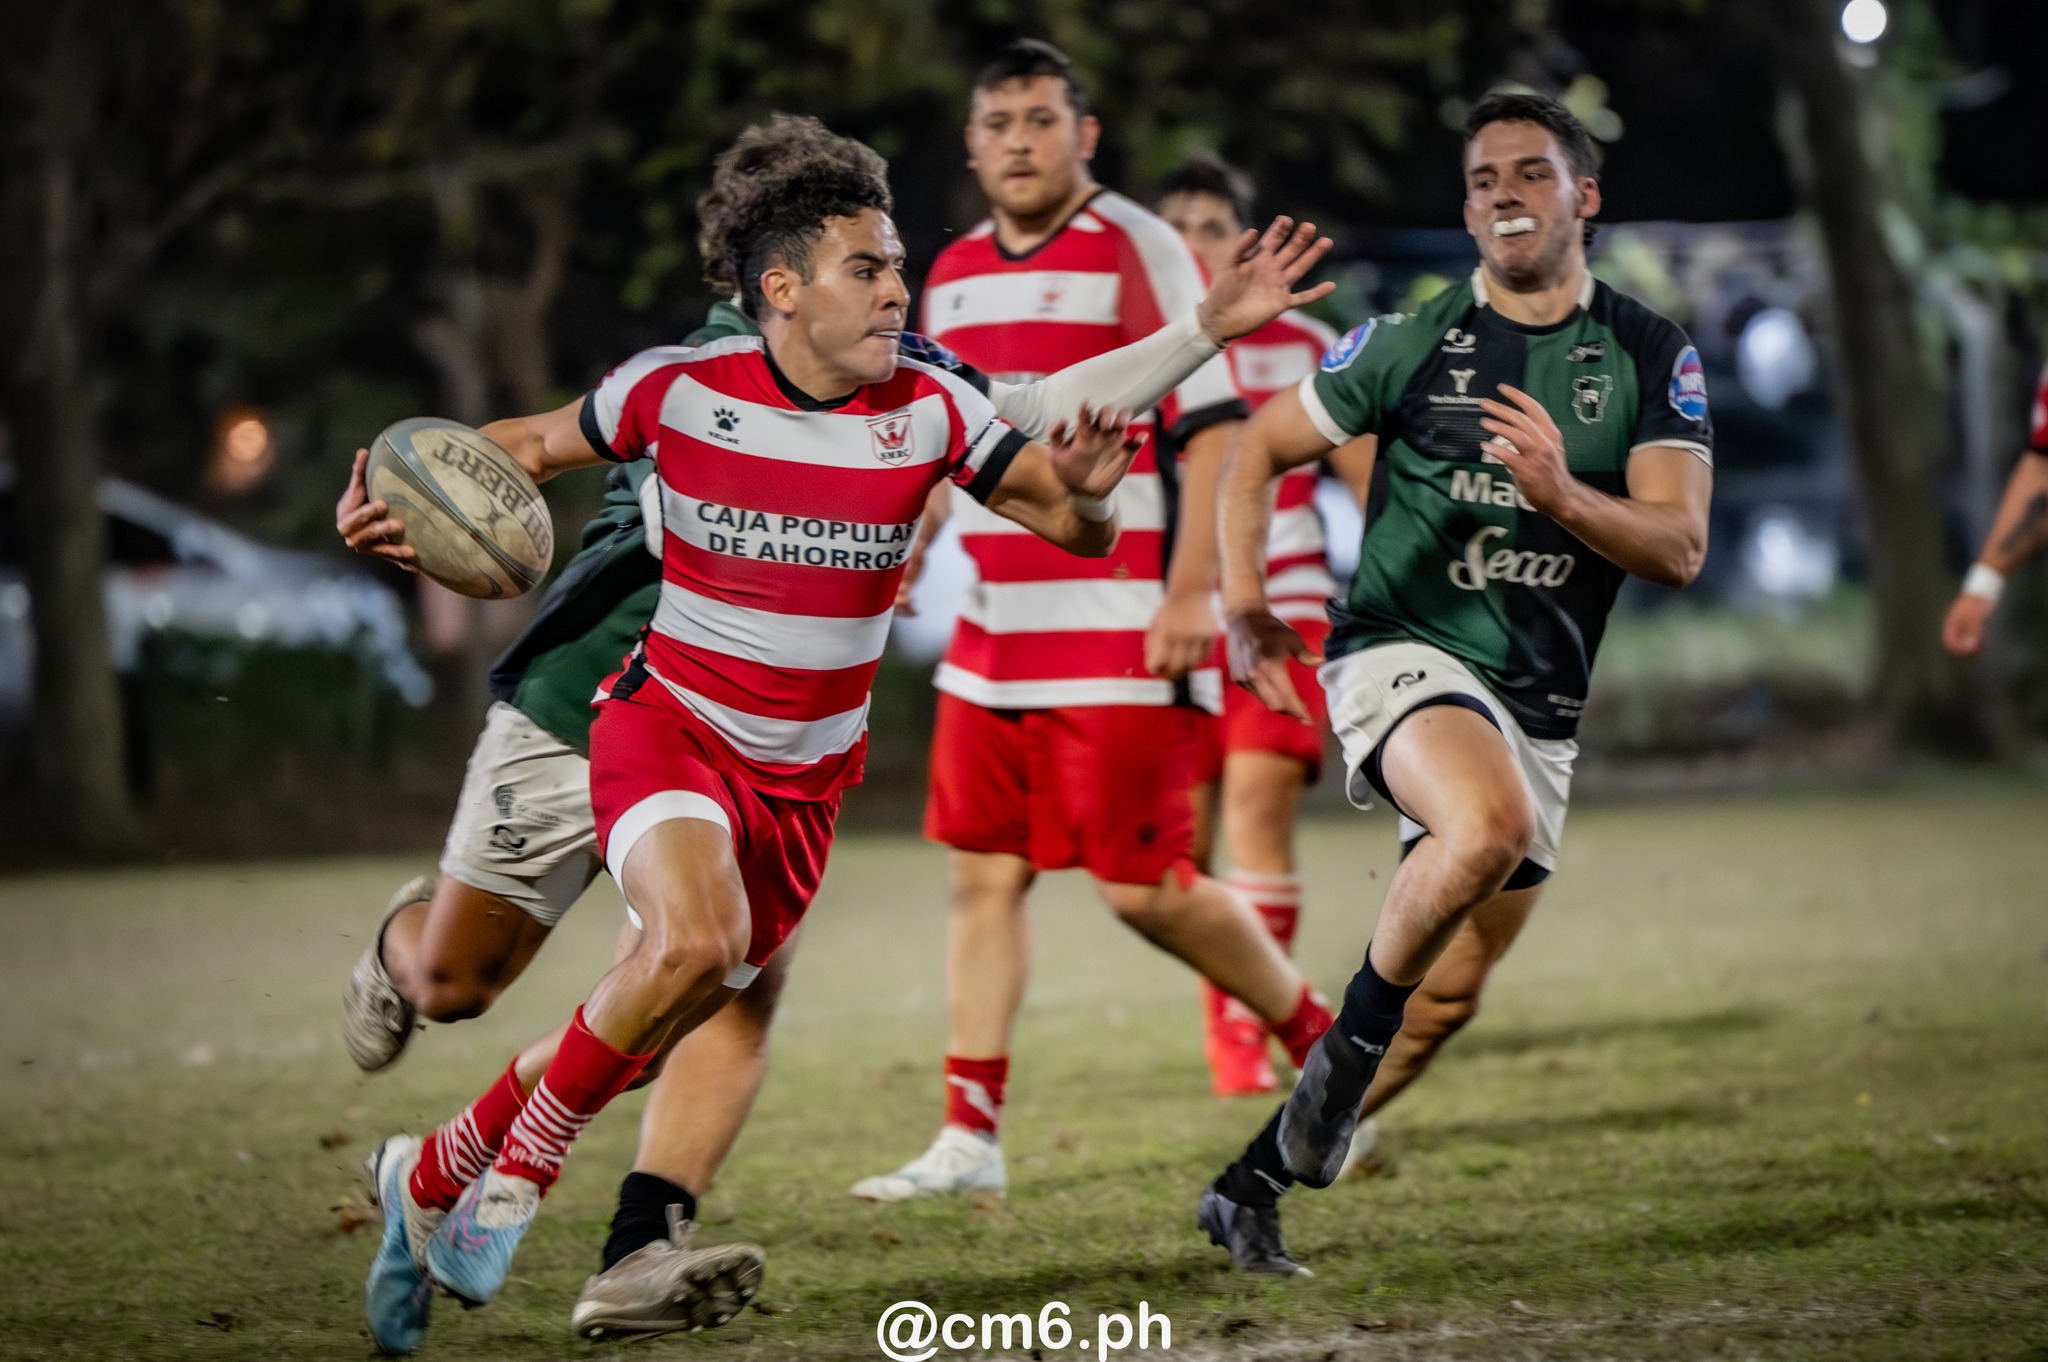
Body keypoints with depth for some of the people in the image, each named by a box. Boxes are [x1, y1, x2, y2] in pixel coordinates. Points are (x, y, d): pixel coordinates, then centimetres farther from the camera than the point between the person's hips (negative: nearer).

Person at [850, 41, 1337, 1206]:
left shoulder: (1138, 252, -8)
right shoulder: (955, 277, 13)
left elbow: (1212, 427, -11)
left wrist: (1193, 589, -18)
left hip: (1122, 638, -7)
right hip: (992, 638, 7)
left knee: (1146, 888, -5)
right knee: (982, 872, 3)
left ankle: (1322, 1045, 17)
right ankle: (971, 1137, 6)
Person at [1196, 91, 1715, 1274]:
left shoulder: (1653, 358, 1)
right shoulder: (1415, 342, -2)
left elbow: (1680, 550, -8)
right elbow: (1261, 447, 8)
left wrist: (1562, 493, -27)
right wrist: (1242, 597, -6)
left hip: (1541, 705, 4)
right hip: (1405, 654, -4)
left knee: (1448, 998, 6)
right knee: (1493, 824, -36)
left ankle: (1255, 1185, 22)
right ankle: (1351, 1038, -15)